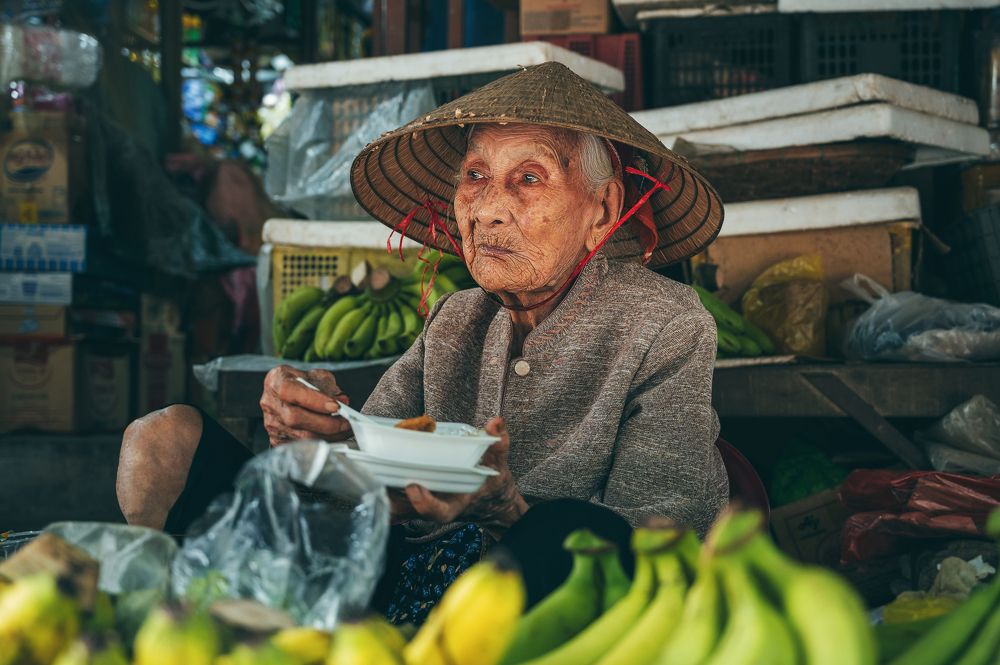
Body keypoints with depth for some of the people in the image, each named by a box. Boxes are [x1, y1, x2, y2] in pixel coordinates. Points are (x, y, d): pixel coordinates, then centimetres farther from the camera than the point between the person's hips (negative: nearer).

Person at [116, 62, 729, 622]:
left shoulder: (668, 328, -4)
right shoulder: (455, 323, 13)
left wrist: (503, 510, -32)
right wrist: (323, 429, -19)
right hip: (407, 586, 5)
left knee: (570, 531, -41)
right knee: (165, 441, -3)